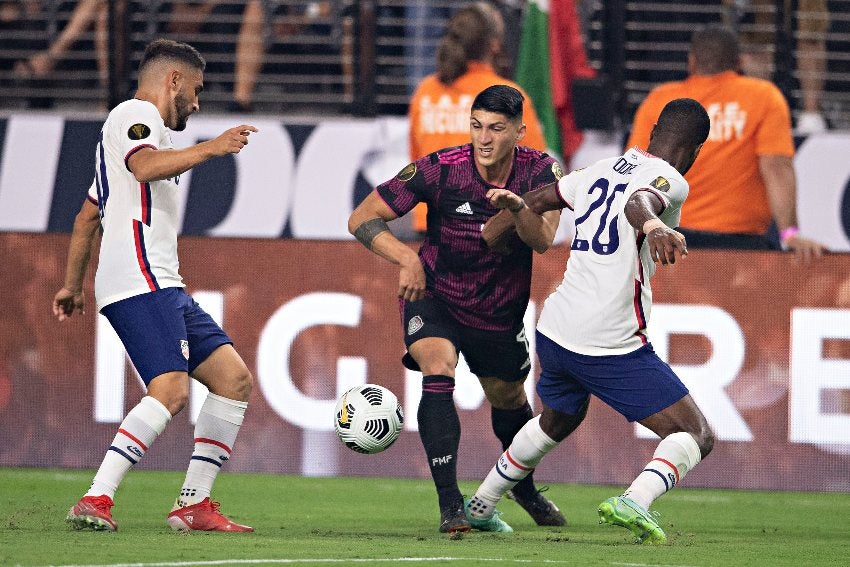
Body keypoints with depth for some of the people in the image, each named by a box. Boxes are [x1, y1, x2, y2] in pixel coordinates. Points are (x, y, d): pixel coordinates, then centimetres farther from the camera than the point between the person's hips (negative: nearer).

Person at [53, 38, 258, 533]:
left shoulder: (137, 124, 30)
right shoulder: (136, 113, -1)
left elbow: (87, 216, 35)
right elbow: (146, 167, -25)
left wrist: (72, 285, 39)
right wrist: (210, 149, -25)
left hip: (162, 286, 11)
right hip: (139, 282, -11)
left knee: (234, 378, 5)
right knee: (172, 391, -24)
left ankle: (194, 504, 4)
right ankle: (96, 501, -26)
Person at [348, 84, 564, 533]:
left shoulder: (539, 171, -16)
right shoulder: (438, 169, -23)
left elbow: (543, 240, -29)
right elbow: (361, 219, -19)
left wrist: (517, 207, -49)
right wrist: (407, 258, -35)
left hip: (501, 309, 3)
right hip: (433, 295, -3)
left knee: (509, 399, 19)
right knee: (438, 368, -29)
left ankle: (524, 487, 51)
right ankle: (450, 504, -29)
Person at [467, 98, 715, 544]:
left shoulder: (601, 169, 14)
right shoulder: (669, 180, -8)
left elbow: (535, 201, 27)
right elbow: (639, 201, -32)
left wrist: (514, 204, 49)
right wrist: (653, 224, -54)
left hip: (553, 332, 8)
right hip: (613, 347, -8)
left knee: (556, 422, 36)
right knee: (696, 437, -3)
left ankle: (480, 507, 46)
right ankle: (634, 502, -28)